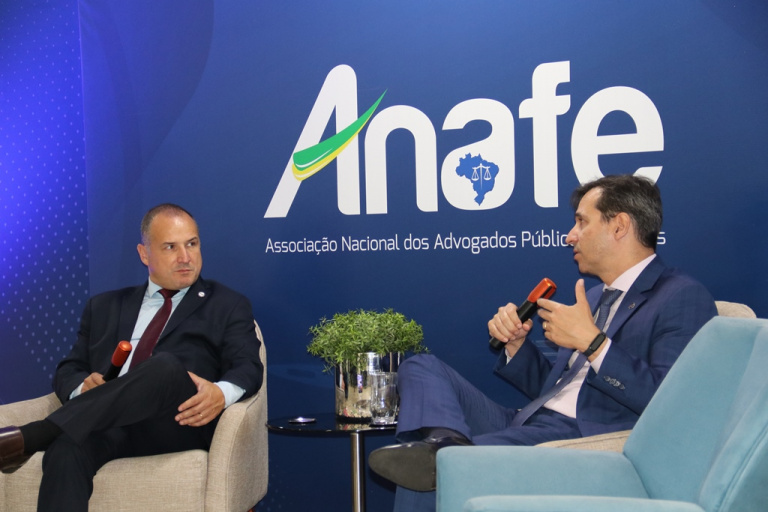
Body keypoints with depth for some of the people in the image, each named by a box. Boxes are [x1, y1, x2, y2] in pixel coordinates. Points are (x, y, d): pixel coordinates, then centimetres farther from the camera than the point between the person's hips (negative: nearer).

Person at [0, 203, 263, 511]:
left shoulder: (228, 306, 17)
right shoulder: (105, 307, 25)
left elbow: (247, 367, 4)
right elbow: (68, 371, 21)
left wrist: (222, 393, -21)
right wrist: (83, 387, -5)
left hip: (178, 424, -2)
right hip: (107, 425, 2)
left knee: (166, 365, -36)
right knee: (65, 450, -35)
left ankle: (30, 437, -38)